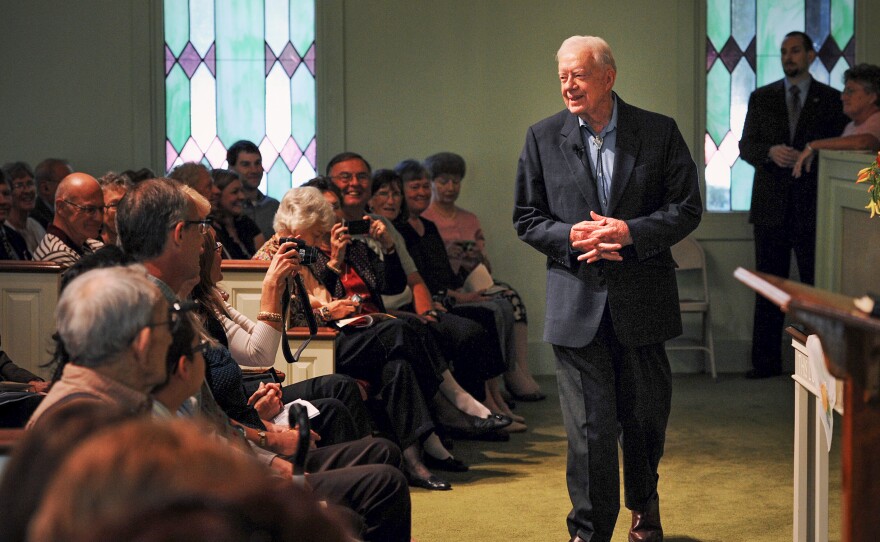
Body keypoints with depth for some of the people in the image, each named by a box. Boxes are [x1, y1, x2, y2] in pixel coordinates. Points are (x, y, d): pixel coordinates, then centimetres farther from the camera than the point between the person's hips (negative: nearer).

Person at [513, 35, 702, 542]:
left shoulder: (660, 131, 0)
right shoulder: (544, 137, 3)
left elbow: (688, 207, -1)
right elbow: (527, 218, 6)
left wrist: (630, 232, -16)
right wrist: (571, 236, -13)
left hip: (643, 299, 0)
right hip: (577, 303, 0)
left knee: (645, 414, 14)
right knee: (589, 426, 0)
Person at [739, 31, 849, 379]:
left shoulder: (831, 99, 4)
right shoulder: (761, 98, 10)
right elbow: (746, 146, 6)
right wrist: (771, 152, -14)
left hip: (812, 206, -2)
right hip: (771, 205, 2)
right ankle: (766, 362, 10)